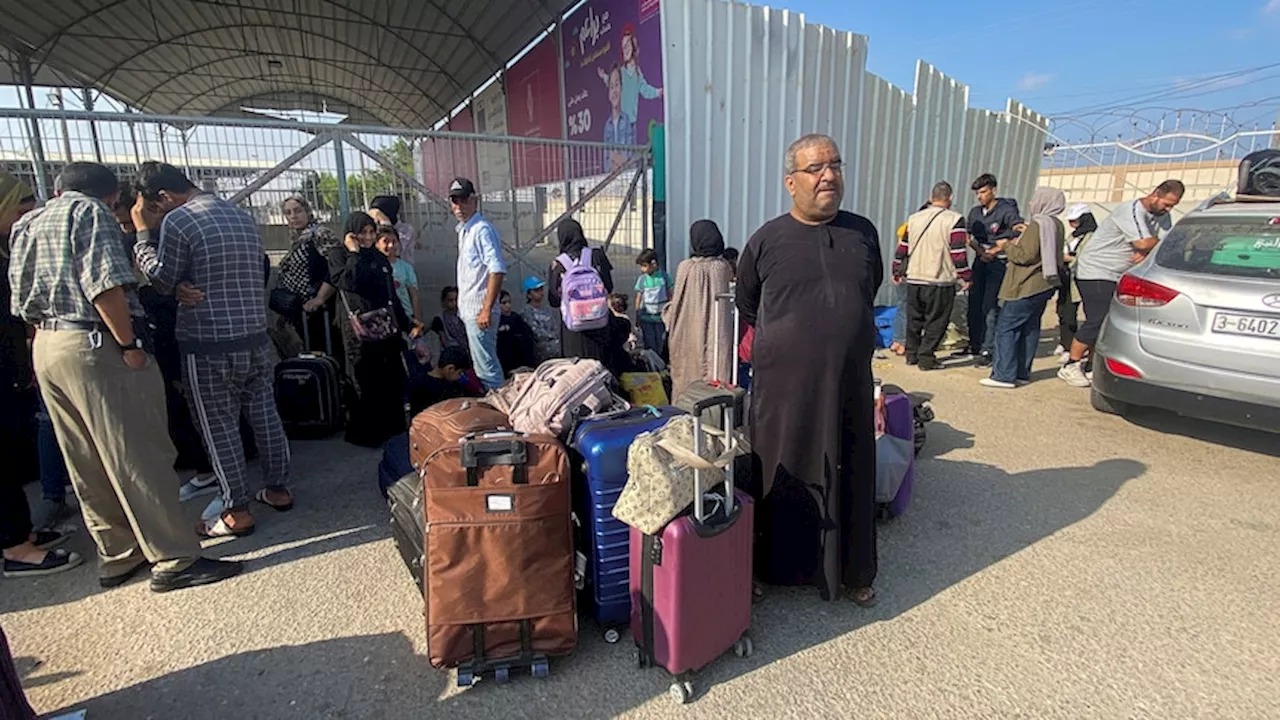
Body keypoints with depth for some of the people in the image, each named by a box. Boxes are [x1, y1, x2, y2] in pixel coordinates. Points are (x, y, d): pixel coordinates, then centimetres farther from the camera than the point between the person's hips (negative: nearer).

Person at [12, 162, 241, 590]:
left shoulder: (27, 224, 20)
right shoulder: (89, 211, -5)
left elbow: (22, 300, 18)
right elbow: (104, 286, -19)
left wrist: (47, 332, 20)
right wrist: (129, 344, -15)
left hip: (46, 347, 9)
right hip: (93, 345, -9)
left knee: (87, 465, 12)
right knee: (138, 456, -6)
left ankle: (117, 556, 21)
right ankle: (174, 560, -2)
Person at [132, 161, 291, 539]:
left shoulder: (176, 221, -12)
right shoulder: (242, 216, 10)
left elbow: (162, 281, -3)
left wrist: (143, 232, 2)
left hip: (208, 346, -6)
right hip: (256, 338, 7)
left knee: (220, 427, 3)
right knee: (264, 415, 14)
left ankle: (237, 512, 12)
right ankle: (277, 488, 25)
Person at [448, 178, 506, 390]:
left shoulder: (482, 229, -14)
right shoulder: (463, 230, 15)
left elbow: (498, 270, -23)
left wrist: (486, 309, -25)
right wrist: (462, 305, 19)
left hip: (478, 310, -10)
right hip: (468, 309, 10)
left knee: (486, 365, -5)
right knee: (482, 363, 16)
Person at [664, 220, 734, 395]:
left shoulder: (685, 267, -9)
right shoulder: (723, 267, -1)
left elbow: (676, 304, -4)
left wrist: (666, 313, 15)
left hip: (688, 336, -2)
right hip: (717, 337, 2)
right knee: (716, 379, 6)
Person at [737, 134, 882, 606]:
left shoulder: (864, 234, 6)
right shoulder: (766, 241, -3)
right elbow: (746, 310, 10)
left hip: (849, 386, 3)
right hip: (783, 389, -2)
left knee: (850, 479, 13)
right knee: (781, 479, 8)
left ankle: (853, 573, 32)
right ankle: (775, 568, 28)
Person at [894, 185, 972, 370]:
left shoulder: (914, 218, 7)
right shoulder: (955, 220, -8)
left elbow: (902, 248, 12)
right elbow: (958, 253, -12)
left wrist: (897, 272, 22)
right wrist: (965, 277, -2)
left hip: (914, 279, 5)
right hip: (940, 281, -5)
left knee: (914, 319, 16)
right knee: (935, 321, 5)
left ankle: (911, 353, 24)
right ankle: (926, 357, 5)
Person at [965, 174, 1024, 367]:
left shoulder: (1007, 210, -8)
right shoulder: (975, 212, 11)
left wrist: (994, 250, -12)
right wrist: (982, 252, -6)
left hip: (999, 263, -6)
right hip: (980, 262, 6)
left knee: (990, 308, -10)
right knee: (974, 305, 8)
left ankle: (987, 350, -7)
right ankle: (974, 345, 20)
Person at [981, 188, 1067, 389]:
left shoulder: (1037, 225, -15)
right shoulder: (1057, 225, 14)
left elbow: (1026, 256, -19)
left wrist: (1006, 246, -5)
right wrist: (1018, 243, 14)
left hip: (1027, 287, -10)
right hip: (1044, 285, 10)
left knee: (1005, 328, -7)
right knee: (1030, 329, 13)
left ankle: (1004, 375, -9)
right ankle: (1022, 373, 18)